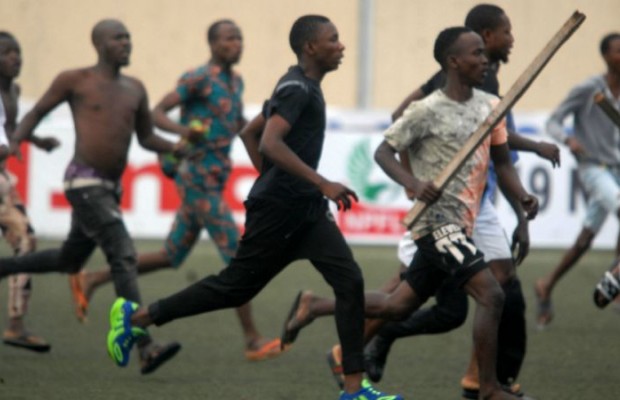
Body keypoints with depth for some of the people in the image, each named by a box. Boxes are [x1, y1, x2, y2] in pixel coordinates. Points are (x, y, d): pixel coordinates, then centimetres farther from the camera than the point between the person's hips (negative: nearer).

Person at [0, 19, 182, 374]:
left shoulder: (135, 88, 13)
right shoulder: (74, 80, -3)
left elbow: (147, 139, 19)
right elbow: (37, 112, 7)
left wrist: (177, 147, -2)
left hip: (110, 188, 8)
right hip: (84, 183, -8)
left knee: (68, 262, 22)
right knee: (124, 257, -21)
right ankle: (146, 350, -26)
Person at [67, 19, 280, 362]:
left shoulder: (234, 81, 15)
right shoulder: (198, 78, -12)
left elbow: (239, 125, 31)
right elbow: (156, 113, -15)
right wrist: (182, 130, -34)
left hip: (211, 183, 10)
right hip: (198, 183, -10)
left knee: (171, 258, 13)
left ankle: (90, 281, 21)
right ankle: (252, 340, -5)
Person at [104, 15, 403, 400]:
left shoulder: (307, 88, 16)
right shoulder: (296, 88, -15)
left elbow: (254, 135, 26)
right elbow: (270, 143, -30)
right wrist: (322, 183, -34)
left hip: (305, 209, 9)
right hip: (277, 209, -9)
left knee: (350, 281, -5)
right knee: (236, 286, 0)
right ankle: (136, 315, 16)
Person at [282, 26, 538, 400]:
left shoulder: (490, 105, 8)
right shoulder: (428, 111, -12)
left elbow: (502, 161, 15)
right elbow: (383, 151, -9)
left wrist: (522, 196, -4)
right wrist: (415, 184, -27)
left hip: (460, 226, 8)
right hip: (437, 222, -8)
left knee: (398, 306, 16)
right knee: (492, 295, -18)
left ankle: (313, 306, 32)